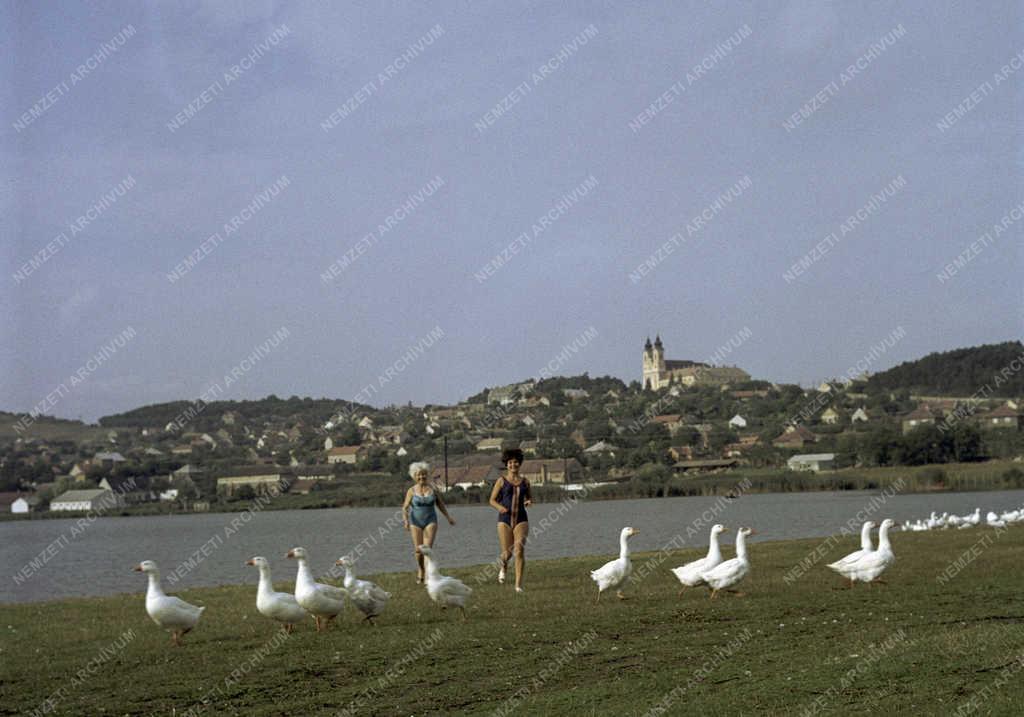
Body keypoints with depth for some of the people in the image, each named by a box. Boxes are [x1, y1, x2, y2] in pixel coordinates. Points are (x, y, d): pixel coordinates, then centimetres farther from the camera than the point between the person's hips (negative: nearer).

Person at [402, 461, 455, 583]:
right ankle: (420, 569, 28)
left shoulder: (432, 489, 4)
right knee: (418, 550, 0)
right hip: (415, 522, 0)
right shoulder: (412, 491, -1)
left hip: (430, 521, 0)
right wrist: (405, 520, -18)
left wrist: (448, 517, 22)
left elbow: (440, 504, 17)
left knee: (428, 548, -15)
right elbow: (405, 508, -2)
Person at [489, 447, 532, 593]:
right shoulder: (501, 481, 2)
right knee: (507, 553, -2)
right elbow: (492, 500, 5)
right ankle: (503, 567, 36)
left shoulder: (525, 482, 9)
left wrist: (529, 502, 0)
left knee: (520, 551, -14)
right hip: (505, 520, -1)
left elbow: (529, 497, 23)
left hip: (521, 520, 1)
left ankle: (519, 584, -9)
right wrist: (500, 507, -16)